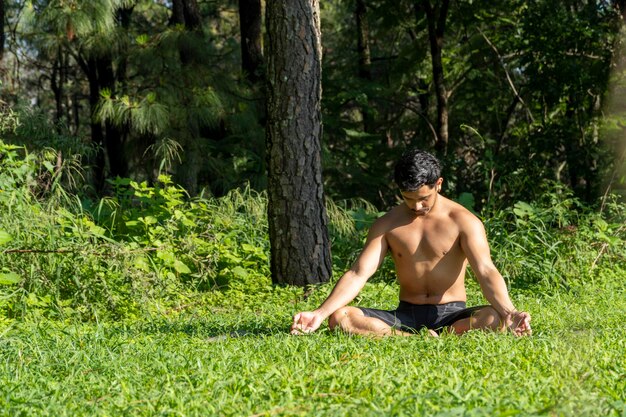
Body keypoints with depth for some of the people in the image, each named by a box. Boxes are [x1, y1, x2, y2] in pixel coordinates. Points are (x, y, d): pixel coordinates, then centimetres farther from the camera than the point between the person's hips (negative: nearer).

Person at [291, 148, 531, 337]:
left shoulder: (463, 222, -5)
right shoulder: (387, 225, 4)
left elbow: (486, 272, -18)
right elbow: (358, 274, -4)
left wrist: (508, 312, -38)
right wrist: (320, 313, -19)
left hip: (452, 315, -2)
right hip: (406, 315, 3)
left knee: (494, 318, -36)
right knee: (339, 318, -22)